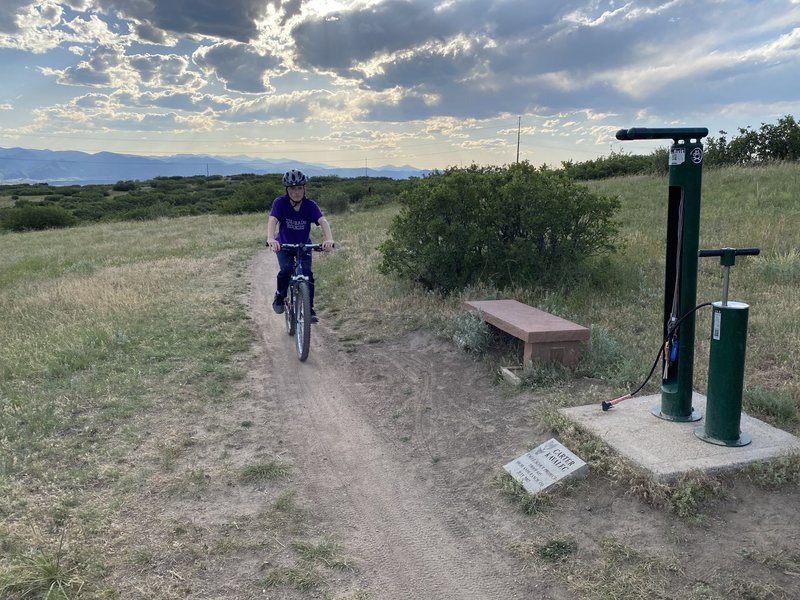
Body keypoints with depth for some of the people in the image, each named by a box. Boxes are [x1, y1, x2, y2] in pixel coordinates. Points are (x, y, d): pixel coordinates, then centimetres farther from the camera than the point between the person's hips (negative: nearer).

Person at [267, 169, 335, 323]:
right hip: (284, 245, -1)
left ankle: (309, 309, 1)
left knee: (307, 274, -14)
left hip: (304, 246, 1)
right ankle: (280, 296, 3)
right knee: (286, 270, -25)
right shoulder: (280, 202, -21)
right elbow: (272, 220, -36)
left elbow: (323, 221, -33)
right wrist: (270, 239, -56)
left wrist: (329, 239, -53)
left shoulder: (310, 205, -19)